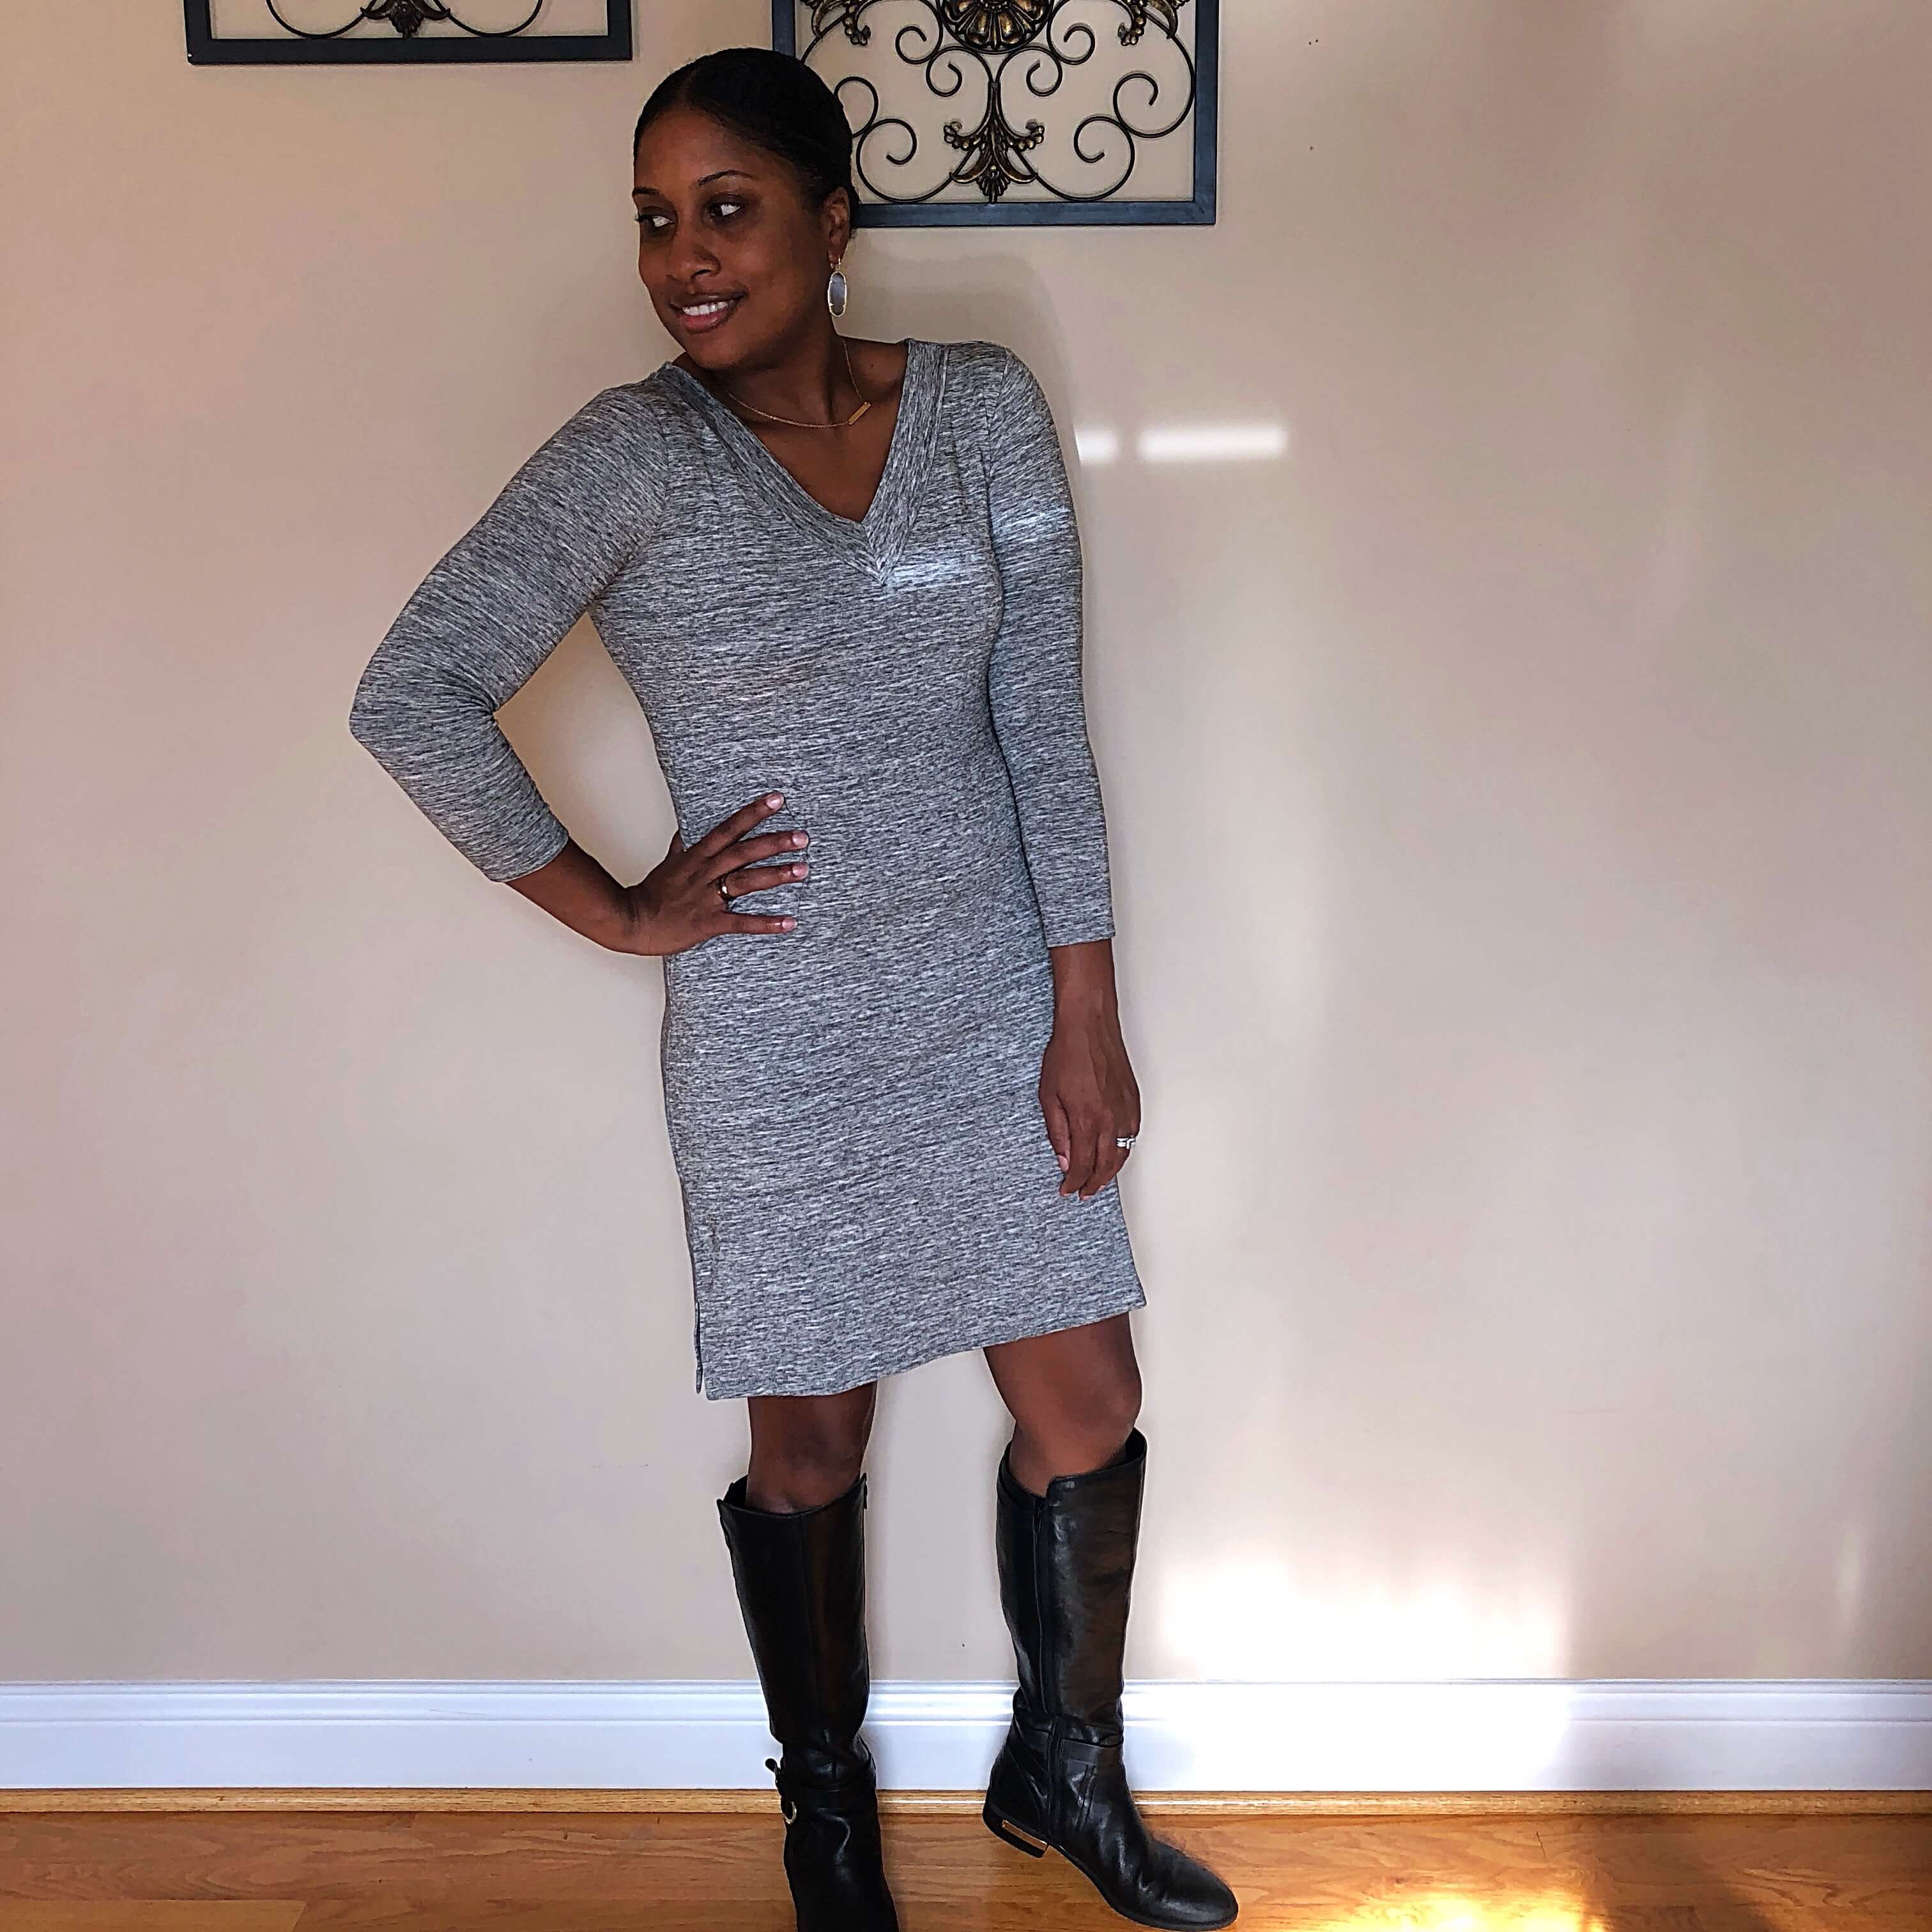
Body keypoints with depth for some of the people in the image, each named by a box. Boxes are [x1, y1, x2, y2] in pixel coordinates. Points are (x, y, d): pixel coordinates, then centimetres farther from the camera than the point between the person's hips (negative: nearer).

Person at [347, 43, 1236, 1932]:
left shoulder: (982, 406, -1)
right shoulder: (630, 458, -10)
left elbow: (1044, 727, -1)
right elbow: (410, 697, -11)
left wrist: (1085, 1016, -2)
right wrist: (616, 910, -10)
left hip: (993, 1004, 3)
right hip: (778, 1041, -3)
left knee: (1087, 1409, 10)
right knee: (810, 1441, 11)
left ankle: (1064, 1770, 37)